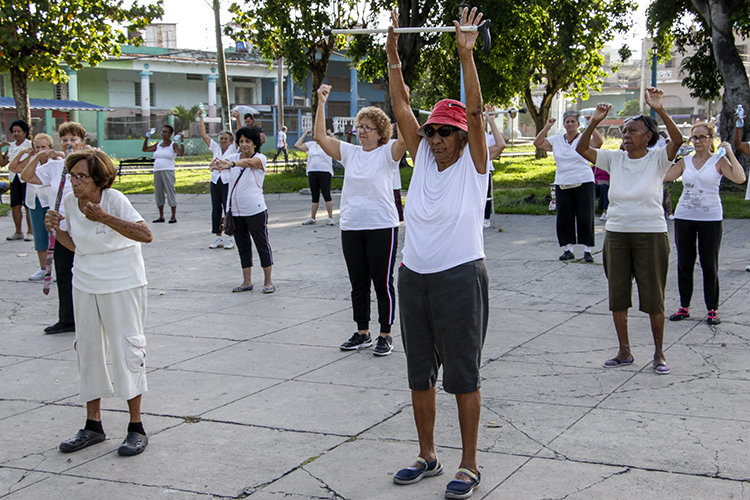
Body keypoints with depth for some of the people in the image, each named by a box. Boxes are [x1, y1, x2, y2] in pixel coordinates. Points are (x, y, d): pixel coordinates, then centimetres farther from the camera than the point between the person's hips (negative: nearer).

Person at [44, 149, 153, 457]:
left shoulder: (113, 200, -18)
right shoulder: (70, 201, 1)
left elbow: (146, 235, -28)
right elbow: (76, 245, 12)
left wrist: (104, 218, -33)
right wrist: (56, 229, -6)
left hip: (122, 285, -6)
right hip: (85, 284, 7)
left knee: (126, 348, -2)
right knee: (88, 349, 10)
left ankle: (136, 428, 7)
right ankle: (93, 425, 21)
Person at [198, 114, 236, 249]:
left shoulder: (233, 149, 1)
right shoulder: (216, 148, 11)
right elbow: (203, 134, 12)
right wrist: (201, 118, 9)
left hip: (228, 182, -5)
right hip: (215, 182, 5)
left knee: (229, 209, -5)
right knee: (216, 210, 6)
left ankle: (230, 238, 1)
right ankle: (218, 238, 13)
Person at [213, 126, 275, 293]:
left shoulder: (260, 158, -5)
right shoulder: (234, 158, 9)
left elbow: (249, 162, -28)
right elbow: (223, 162, -13)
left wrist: (231, 164, -48)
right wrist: (219, 163, -40)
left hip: (255, 211, -5)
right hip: (235, 211, 5)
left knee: (262, 245, 2)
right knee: (243, 246, 10)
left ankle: (268, 281, 11)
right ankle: (247, 282, 19)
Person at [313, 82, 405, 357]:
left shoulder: (387, 153, -3)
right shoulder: (350, 153, 10)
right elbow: (320, 136, 5)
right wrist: (321, 103, -2)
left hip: (382, 227, -5)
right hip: (350, 228, 5)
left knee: (382, 283, 0)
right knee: (358, 283, 12)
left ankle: (386, 335, 10)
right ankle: (362, 333, 23)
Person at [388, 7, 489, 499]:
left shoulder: (474, 164, -4)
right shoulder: (423, 158, 8)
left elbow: (475, 112, -18)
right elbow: (402, 106, 4)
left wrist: (466, 55, -26)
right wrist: (393, 53, -3)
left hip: (460, 279, -6)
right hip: (414, 278, 6)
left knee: (464, 376, 1)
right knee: (419, 374, 13)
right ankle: (428, 456, 26)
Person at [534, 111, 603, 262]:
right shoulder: (556, 140, 9)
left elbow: (598, 142, -18)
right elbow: (538, 143, 2)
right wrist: (547, 127, -3)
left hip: (583, 183, -3)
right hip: (562, 185, 3)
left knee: (585, 217, -3)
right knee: (564, 218, 4)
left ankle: (587, 251, 4)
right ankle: (568, 249, 14)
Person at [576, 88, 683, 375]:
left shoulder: (657, 160, -5)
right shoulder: (614, 159, 5)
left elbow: (677, 140, -23)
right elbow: (582, 149, -1)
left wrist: (660, 110, -32)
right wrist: (594, 122, -14)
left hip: (651, 235, -4)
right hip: (616, 234, 4)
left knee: (653, 298, 2)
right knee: (617, 297, 9)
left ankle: (659, 353, 16)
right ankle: (624, 352, 22)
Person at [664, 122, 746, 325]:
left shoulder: (719, 160, -1)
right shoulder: (685, 161, 9)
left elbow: (740, 178, -16)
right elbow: (662, 177, 5)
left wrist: (729, 152, -11)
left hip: (710, 218, -3)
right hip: (684, 217, 3)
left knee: (709, 266, 0)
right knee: (684, 264, 8)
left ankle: (712, 309, 9)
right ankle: (684, 307, 19)